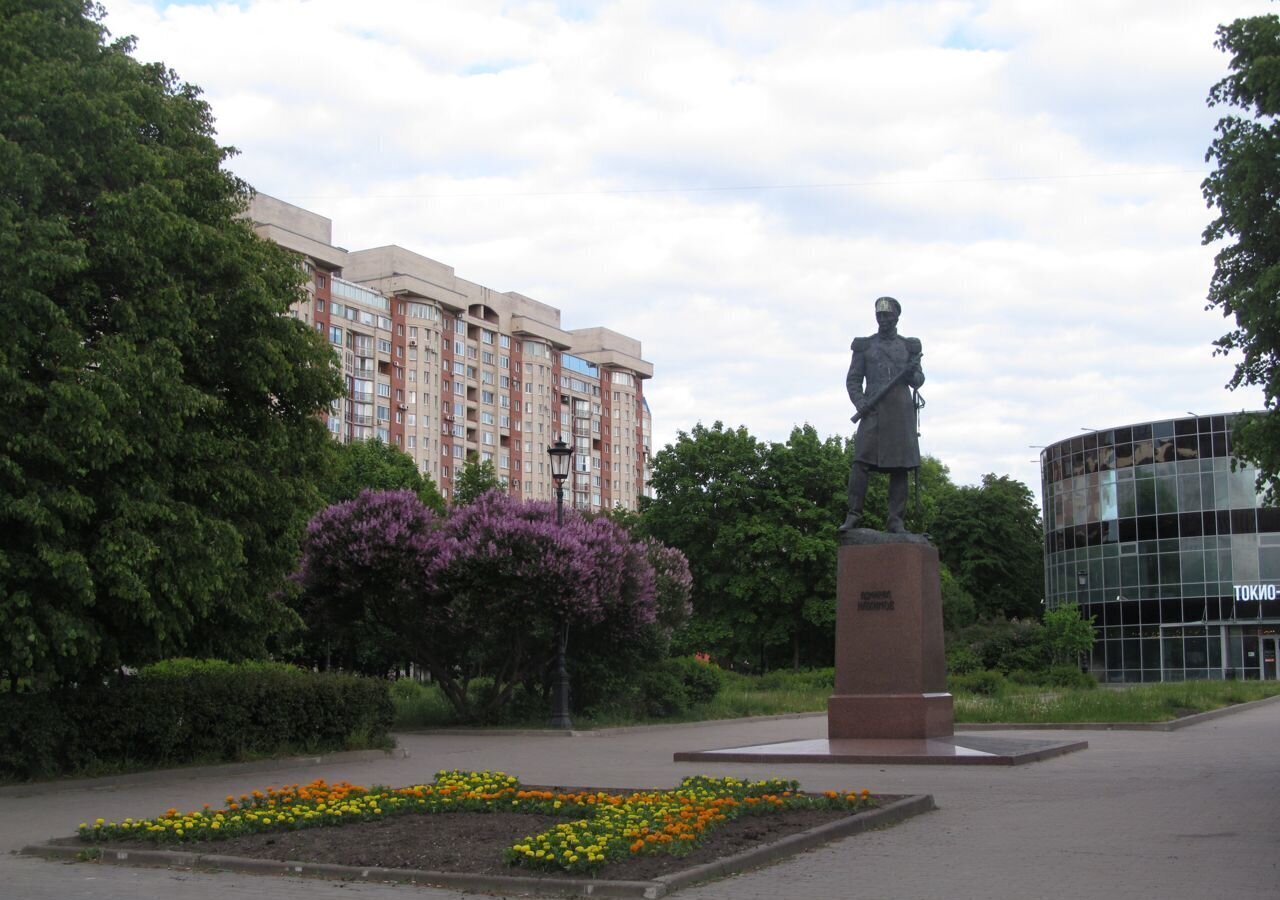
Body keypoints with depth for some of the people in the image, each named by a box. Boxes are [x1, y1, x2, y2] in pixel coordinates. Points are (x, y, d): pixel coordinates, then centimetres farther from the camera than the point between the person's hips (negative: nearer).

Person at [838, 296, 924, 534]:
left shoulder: (909, 346, 14)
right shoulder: (864, 346, 11)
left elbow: (918, 380, 12)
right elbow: (853, 380, 7)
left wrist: (912, 375, -12)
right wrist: (860, 404, -11)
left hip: (901, 412, 1)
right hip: (873, 412, -1)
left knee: (900, 467, -2)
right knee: (861, 463, -13)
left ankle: (896, 521, 0)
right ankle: (853, 515, -10)